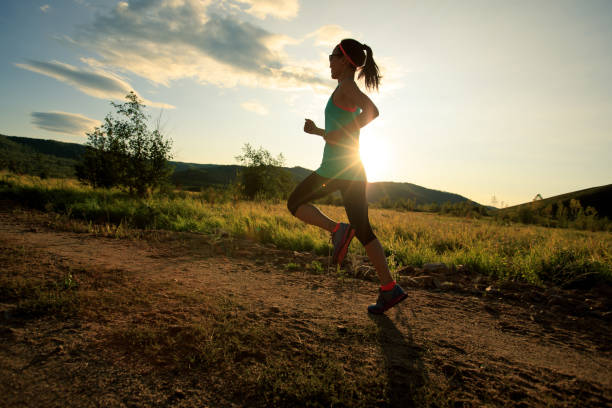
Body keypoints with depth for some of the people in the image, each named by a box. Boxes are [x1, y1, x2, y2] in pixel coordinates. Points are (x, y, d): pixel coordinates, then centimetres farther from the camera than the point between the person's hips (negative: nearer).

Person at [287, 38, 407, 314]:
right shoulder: (353, 96, 22)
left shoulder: (346, 86, -4)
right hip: (355, 170, 9)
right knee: (363, 231, 9)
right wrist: (317, 131, 28)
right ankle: (389, 289, 6)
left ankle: (337, 230, -12)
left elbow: (372, 111, -25)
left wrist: (335, 134, -18)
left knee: (295, 204, 10)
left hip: (336, 167, -9)